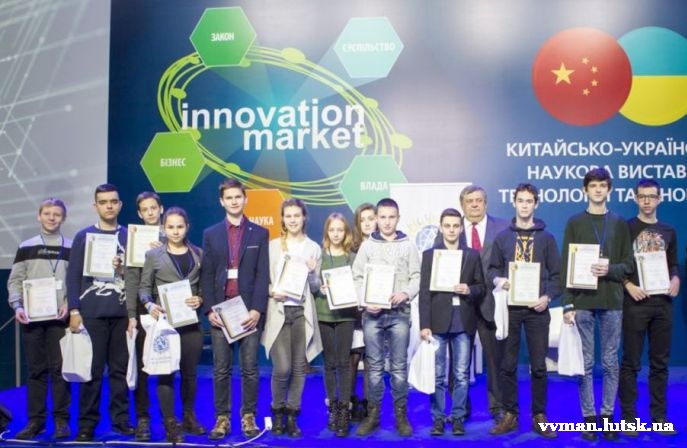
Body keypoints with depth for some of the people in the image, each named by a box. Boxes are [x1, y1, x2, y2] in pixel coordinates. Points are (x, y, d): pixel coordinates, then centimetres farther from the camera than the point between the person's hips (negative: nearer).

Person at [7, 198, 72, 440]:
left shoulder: (72, 248, 8)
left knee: (59, 369, -1)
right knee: (35, 370, 5)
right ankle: (35, 420, 12)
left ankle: (61, 420, 5)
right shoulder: (26, 247, 11)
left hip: (60, 316, -1)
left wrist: (70, 304, -12)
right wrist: (17, 306, -8)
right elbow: (15, 281, 8)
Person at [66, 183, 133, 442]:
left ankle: (121, 419, 14)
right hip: (92, 312, -1)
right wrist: (74, 310, -5)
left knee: (120, 368, 5)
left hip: (122, 313, 2)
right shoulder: (84, 236, 5)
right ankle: (87, 423, 10)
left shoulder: (129, 236, 10)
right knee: (92, 370, 1)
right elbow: (74, 276, 1)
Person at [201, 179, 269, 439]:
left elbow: (263, 275, 0)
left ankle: (248, 417, 13)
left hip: (249, 310, -1)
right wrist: (209, 309, -4)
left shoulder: (259, 233, 6)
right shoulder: (210, 234, 10)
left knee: (249, 368, 3)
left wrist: (257, 309, -10)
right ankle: (222, 418, 13)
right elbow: (206, 276, 6)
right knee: (221, 369, 5)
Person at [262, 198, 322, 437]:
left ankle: (292, 416, 18)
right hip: (279, 311, -1)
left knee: (299, 367, 3)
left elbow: (317, 287, 9)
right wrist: (272, 291, -14)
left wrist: (311, 273, -11)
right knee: (282, 368, -7)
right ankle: (278, 413, 16)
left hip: (303, 312, 2)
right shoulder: (272, 246, 5)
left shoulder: (314, 248, 8)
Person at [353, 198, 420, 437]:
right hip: (372, 314, 1)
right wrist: (365, 302, -10)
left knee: (399, 367, 4)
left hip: (399, 313, 0)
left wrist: (405, 294, -15)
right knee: (375, 366, 6)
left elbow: (417, 277, 3)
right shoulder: (367, 245, 7)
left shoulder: (408, 246, 6)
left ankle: (401, 415, 15)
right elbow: (357, 278, 5)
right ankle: (373, 414, 16)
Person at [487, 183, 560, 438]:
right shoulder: (502, 237, 9)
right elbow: (492, 269, 11)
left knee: (538, 366, 3)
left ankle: (539, 417, 14)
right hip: (509, 308, 1)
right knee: (508, 365, 4)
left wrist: (548, 297, -11)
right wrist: (498, 280, -11)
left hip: (537, 309, -1)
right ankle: (510, 415, 14)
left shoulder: (546, 238, 6)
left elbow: (556, 274, 4)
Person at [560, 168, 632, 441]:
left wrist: (610, 269, -15)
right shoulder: (575, 223, 5)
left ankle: (608, 415, 16)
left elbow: (628, 264, 8)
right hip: (582, 302, -1)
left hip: (612, 302, 1)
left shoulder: (620, 224, 9)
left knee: (610, 362, 6)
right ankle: (589, 417, 11)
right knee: (585, 363, 3)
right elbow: (565, 266, 0)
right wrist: (567, 304, -8)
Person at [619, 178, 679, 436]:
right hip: (635, 302, -4)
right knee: (631, 362, 0)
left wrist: (675, 280, -3)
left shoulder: (669, 232, 13)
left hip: (662, 302, 4)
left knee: (660, 362, 9)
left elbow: (673, 264, 17)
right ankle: (628, 417, 7)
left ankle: (659, 416, 18)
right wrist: (629, 286, -16)